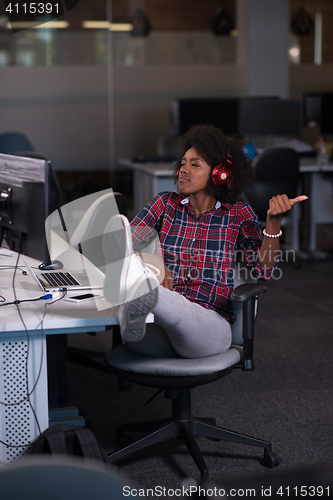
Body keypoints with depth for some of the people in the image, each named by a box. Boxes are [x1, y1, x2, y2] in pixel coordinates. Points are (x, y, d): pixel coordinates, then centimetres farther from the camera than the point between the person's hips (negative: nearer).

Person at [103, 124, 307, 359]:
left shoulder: (238, 214, 11)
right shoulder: (166, 204, 16)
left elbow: (263, 270, 0)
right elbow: (123, 244, 4)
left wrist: (274, 220, -15)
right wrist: (153, 265, -18)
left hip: (210, 325, -2)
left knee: (176, 312, -40)